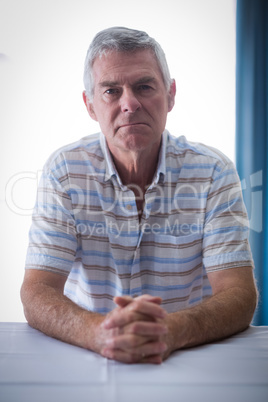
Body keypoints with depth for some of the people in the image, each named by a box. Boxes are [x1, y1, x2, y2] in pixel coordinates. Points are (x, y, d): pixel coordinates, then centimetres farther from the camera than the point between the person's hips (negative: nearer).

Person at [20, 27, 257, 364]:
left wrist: (173, 331, -31)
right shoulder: (63, 171, -5)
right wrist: (98, 332, -31)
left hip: (192, 361, 1)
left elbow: (239, 294, -11)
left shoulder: (213, 171, -5)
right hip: (86, 361, -1)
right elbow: (36, 294, -11)